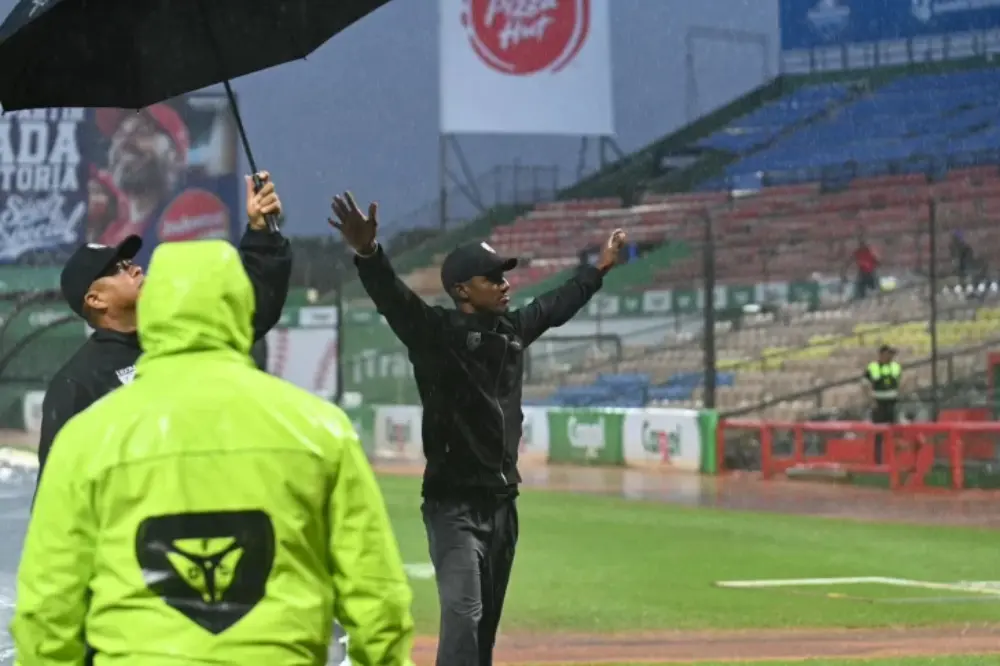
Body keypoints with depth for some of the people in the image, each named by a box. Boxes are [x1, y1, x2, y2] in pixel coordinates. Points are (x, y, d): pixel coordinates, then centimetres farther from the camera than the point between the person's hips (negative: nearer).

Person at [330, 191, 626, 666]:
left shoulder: (513, 329, 10)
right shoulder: (437, 332, -11)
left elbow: (558, 305, 29)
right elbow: (393, 298, -29)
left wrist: (599, 268, 40)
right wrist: (367, 253, -48)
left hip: (502, 500, 7)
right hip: (454, 502, -7)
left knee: (487, 620, 13)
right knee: (463, 614, -17)